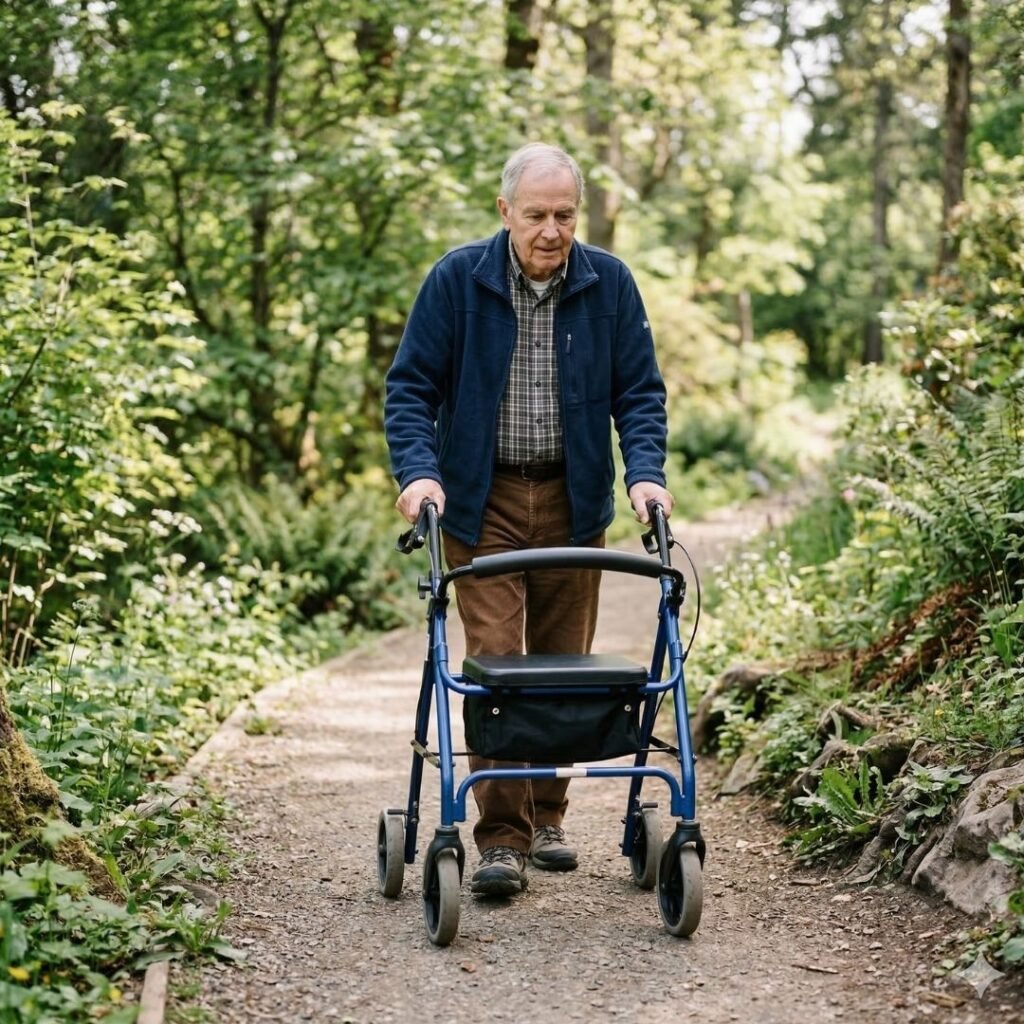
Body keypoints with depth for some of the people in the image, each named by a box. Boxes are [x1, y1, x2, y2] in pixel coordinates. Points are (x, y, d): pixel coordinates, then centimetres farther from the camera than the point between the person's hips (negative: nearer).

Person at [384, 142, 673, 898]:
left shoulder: (609, 283, -2)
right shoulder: (457, 280, -7)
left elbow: (640, 390, 2)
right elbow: (411, 386, -4)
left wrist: (646, 473, -13)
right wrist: (419, 472, -19)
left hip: (574, 502, 3)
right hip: (484, 501, -2)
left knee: (563, 665, 9)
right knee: (495, 663, -9)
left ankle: (546, 817, 24)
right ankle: (501, 839, -6)